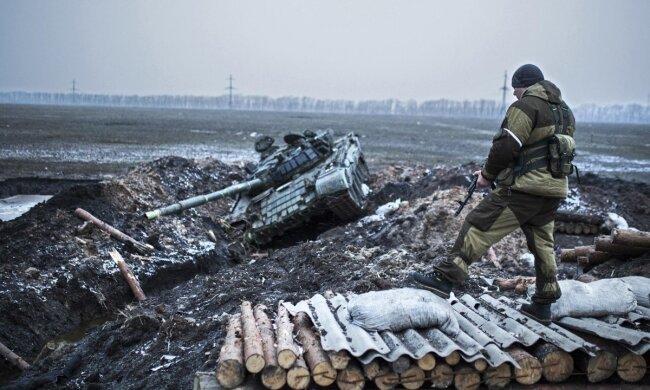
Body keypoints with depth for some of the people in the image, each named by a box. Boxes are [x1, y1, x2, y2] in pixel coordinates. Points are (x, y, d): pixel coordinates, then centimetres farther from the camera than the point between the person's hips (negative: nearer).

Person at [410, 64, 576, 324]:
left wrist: (488, 174, -2)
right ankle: (543, 305, 23)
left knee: (479, 226, -7)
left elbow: (506, 146, -16)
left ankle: (445, 279, -11)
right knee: (542, 244, 16)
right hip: (555, 189, 9)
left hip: (524, 188, -9)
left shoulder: (527, 105, -8)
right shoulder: (565, 111, 19)